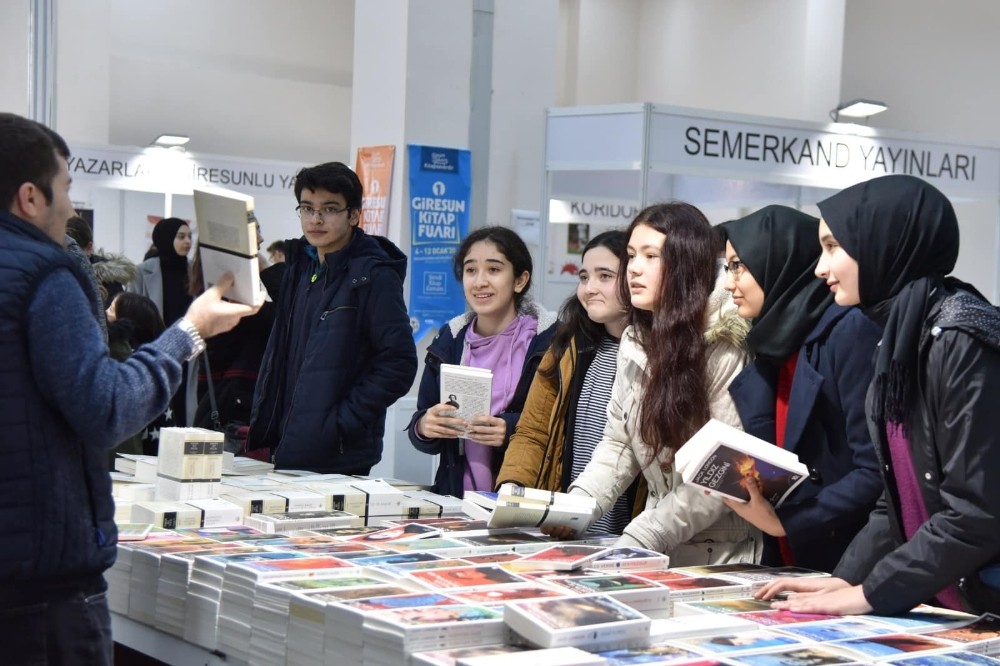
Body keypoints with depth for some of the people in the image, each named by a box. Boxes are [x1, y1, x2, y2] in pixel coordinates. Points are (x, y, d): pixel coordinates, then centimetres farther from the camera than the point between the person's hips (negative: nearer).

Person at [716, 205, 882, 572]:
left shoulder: (850, 331, -12)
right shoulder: (774, 342, 12)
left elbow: (875, 472, -18)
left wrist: (787, 520, -19)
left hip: (846, 566, -7)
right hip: (787, 563, 7)